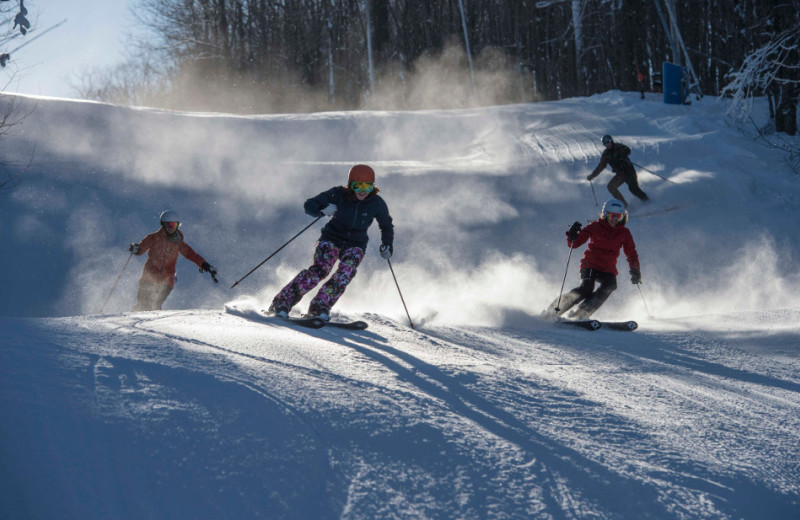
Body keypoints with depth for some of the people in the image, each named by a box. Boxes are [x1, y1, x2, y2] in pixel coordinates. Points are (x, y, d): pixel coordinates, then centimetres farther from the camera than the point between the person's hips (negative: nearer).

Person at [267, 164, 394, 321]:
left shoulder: (377, 204, -8)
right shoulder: (338, 195, -13)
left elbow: (387, 227, 10)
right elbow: (309, 205, -10)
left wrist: (387, 245, -6)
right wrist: (322, 210, -31)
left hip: (355, 245, 2)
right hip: (332, 239, -2)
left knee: (346, 270, -30)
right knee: (320, 269, -26)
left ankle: (320, 306, -30)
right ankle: (283, 302, -23)